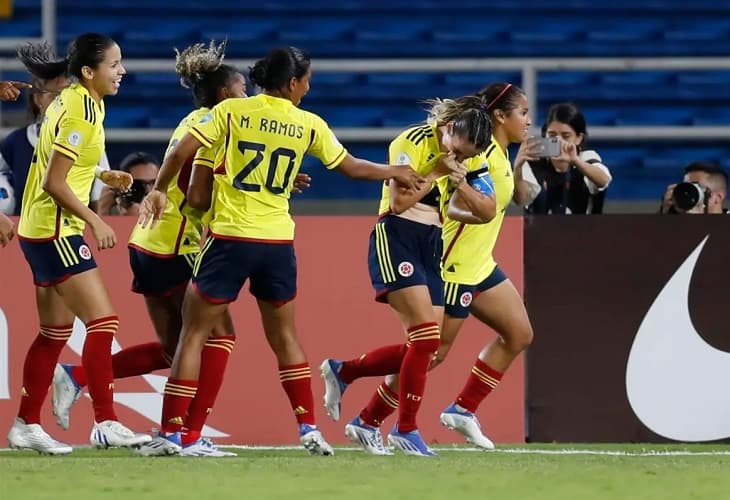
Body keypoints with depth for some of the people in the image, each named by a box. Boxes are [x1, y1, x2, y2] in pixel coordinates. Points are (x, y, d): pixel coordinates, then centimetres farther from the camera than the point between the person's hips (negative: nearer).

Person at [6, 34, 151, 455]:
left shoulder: (73, 102, 10)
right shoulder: (80, 111, -18)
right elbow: (54, 183, -20)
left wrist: (106, 178, 11)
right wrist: (95, 221, -16)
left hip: (45, 232, 10)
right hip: (54, 231, -10)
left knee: (56, 332, 14)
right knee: (103, 321, -12)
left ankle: (27, 425, 19)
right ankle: (106, 424, -14)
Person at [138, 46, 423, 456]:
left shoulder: (231, 111, -3)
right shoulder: (309, 125, 3)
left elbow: (182, 151, -9)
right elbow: (351, 167, 15)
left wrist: (159, 190, 7)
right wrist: (395, 173, 32)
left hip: (229, 238, -2)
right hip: (277, 242, 2)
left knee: (194, 334, 4)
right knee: (284, 336, 18)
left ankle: (174, 432, -2)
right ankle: (309, 428, 14)